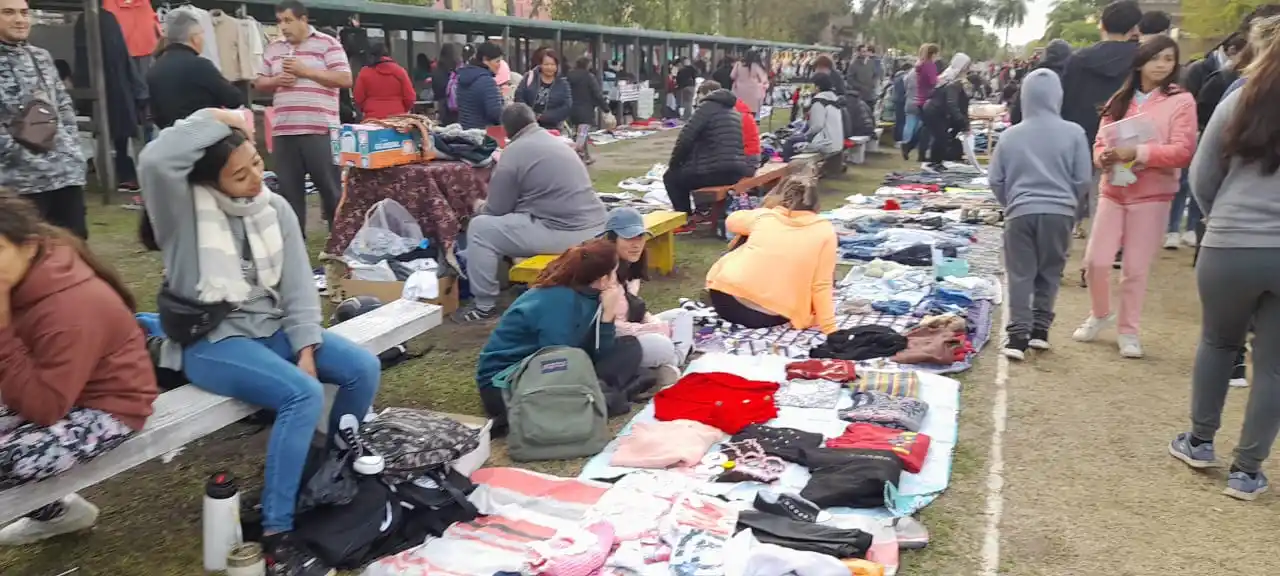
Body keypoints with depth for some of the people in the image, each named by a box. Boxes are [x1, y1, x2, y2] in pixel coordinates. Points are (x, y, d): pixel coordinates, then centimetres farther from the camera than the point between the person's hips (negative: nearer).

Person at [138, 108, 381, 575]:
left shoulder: (276, 209, 4)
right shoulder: (185, 207, -11)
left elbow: (297, 284, 2)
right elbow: (155, 159, -34)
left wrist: (306, 348, -9)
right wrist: (215, 121, -22)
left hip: (270, 327, 6)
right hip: (210, 340, -6)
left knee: (363, 368, -10)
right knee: (304, 394, -30)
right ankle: (276, 536, -22)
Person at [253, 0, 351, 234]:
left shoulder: (327, 44, -1)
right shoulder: (273, 48, 15)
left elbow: (345, 79, -10)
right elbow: (259, 82, 19)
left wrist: (305, 71, -13)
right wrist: (276, 81, -3)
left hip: (319, 130, -5)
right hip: (283, 132, 5)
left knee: (330, 187, 2)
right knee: (289, 190, 8)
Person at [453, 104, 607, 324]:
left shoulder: (514, 152, -6)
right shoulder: (556, 142, 19)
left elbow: (498, 210, -2)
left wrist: (480, 209, 22)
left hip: (565, 233, -9)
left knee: (479, 228, 3)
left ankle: (484, 306, 9)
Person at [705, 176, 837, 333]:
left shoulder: (763, 216, 3)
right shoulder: (824, 230, -3)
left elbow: (730, 221, 25)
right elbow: (821, 286, -7)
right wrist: (830, 329, 0)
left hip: (726, 300, 2)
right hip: (770, 318, -1)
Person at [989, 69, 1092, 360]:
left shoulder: (1011, 135, 0)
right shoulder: (1073, 133, -3)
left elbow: (995, 179, 4)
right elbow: (1083, 179, 0)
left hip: (1021, 212, 0)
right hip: (1059, 213, 0)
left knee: (1020, 275, 6)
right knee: (1049, 273, 15)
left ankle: (1018, 334, 0)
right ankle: (1039, 329, 17)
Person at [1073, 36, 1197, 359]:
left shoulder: (1181, 101, -3)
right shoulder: (1119, 100, 10)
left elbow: (1183, 151, -12)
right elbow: (1100, 142, 9)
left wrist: (1138, 153, -24)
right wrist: (1105, 156, -14)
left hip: (1153, 195, -3)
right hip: (1113, 191, 3)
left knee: (1136, 268, 2)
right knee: (1095, 261, 1)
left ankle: (1128, 331, 16)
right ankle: (1100, 315, 26)